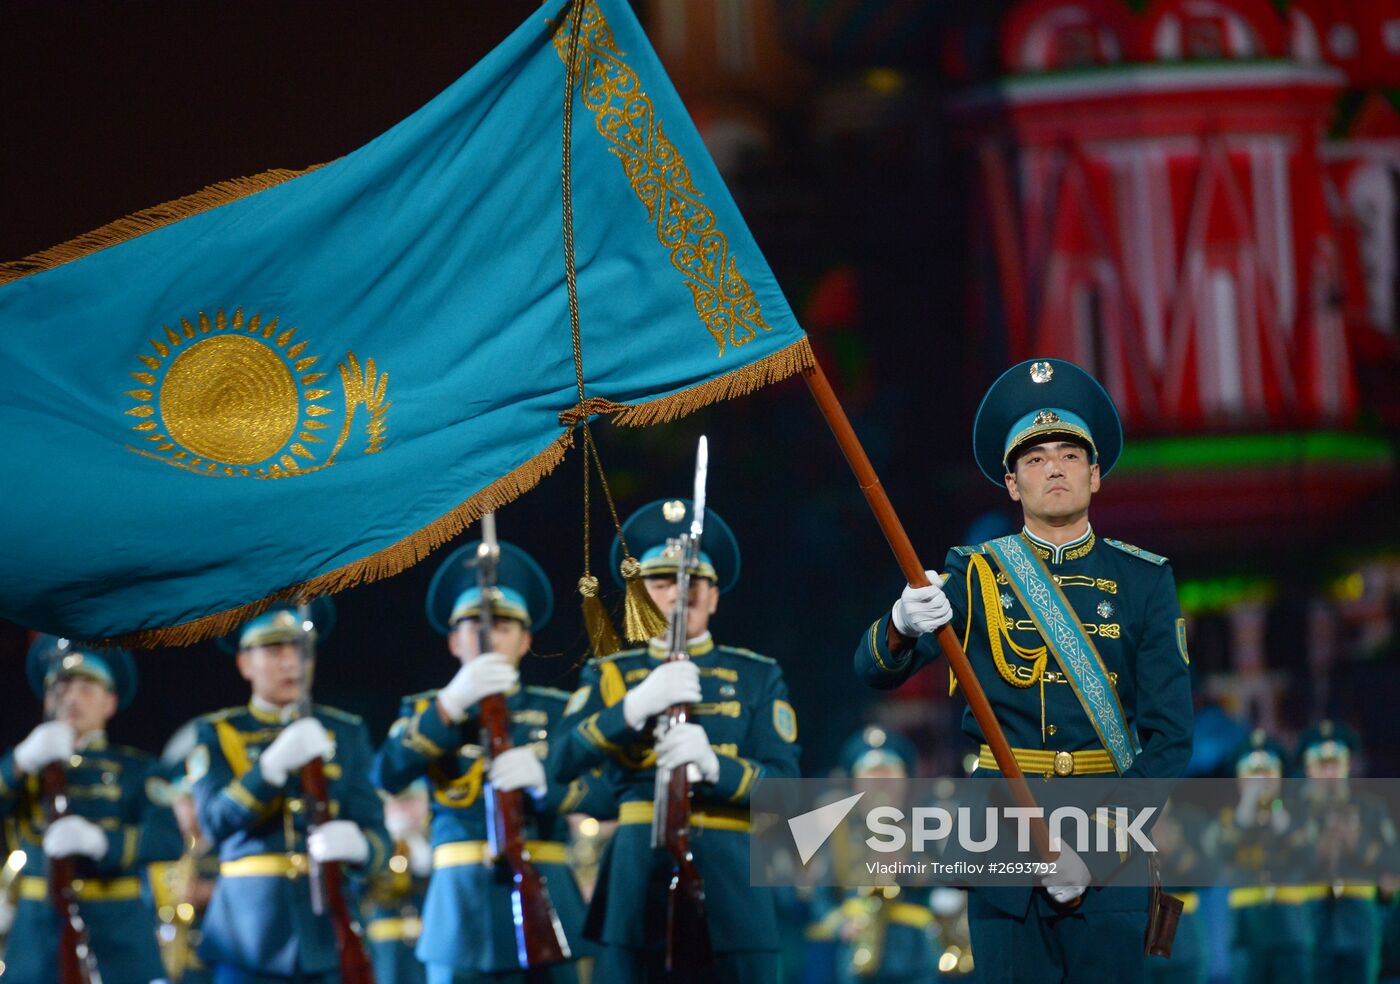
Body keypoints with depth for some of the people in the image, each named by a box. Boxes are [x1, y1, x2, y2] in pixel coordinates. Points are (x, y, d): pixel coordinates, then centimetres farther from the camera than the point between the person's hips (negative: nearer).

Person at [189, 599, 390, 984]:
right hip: (250, 938, -1)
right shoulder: (217, 734, 8)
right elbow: (215, 823, -9)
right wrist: (275, 763, -23)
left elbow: (378, 837, 5)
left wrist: (356, 845, -20)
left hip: (328, 938, 1)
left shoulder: (346, 733, 12)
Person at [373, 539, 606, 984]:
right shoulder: (426, 710, 13)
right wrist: (451, 704, -18)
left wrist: (542, 778, -22)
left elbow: (597, 793, 0)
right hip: (462, 900, -1)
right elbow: (387, 776, -7)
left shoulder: (556, 710, 14)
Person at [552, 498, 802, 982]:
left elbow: (786, 787, 1)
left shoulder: (758, 677, 13)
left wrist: (712, 764, -19)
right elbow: (563, 764, -3)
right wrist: (636, 706, -19)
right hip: (639, 879, 0)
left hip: (730, 883, 0)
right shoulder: (608, 674, 14)